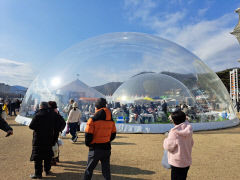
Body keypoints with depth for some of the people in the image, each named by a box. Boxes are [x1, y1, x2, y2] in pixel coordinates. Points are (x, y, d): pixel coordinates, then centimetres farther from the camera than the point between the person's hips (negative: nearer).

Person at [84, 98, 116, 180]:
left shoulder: (93, 120, -16)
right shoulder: (111, 120, 1)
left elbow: (88, 135, -15)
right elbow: (113, 135, 8)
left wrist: (88, 143, 4)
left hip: (95, 149, -4)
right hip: (107, 148, 5)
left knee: (89, 170, 13)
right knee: (106, 170, 16)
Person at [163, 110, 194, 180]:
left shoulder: (174, 131, -23)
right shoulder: (188, 130, -3)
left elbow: (168, 147, -17)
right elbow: (191, 143, 10)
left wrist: (166, 140, 1)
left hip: (177, 163, -6)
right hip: (187, 162, 7)